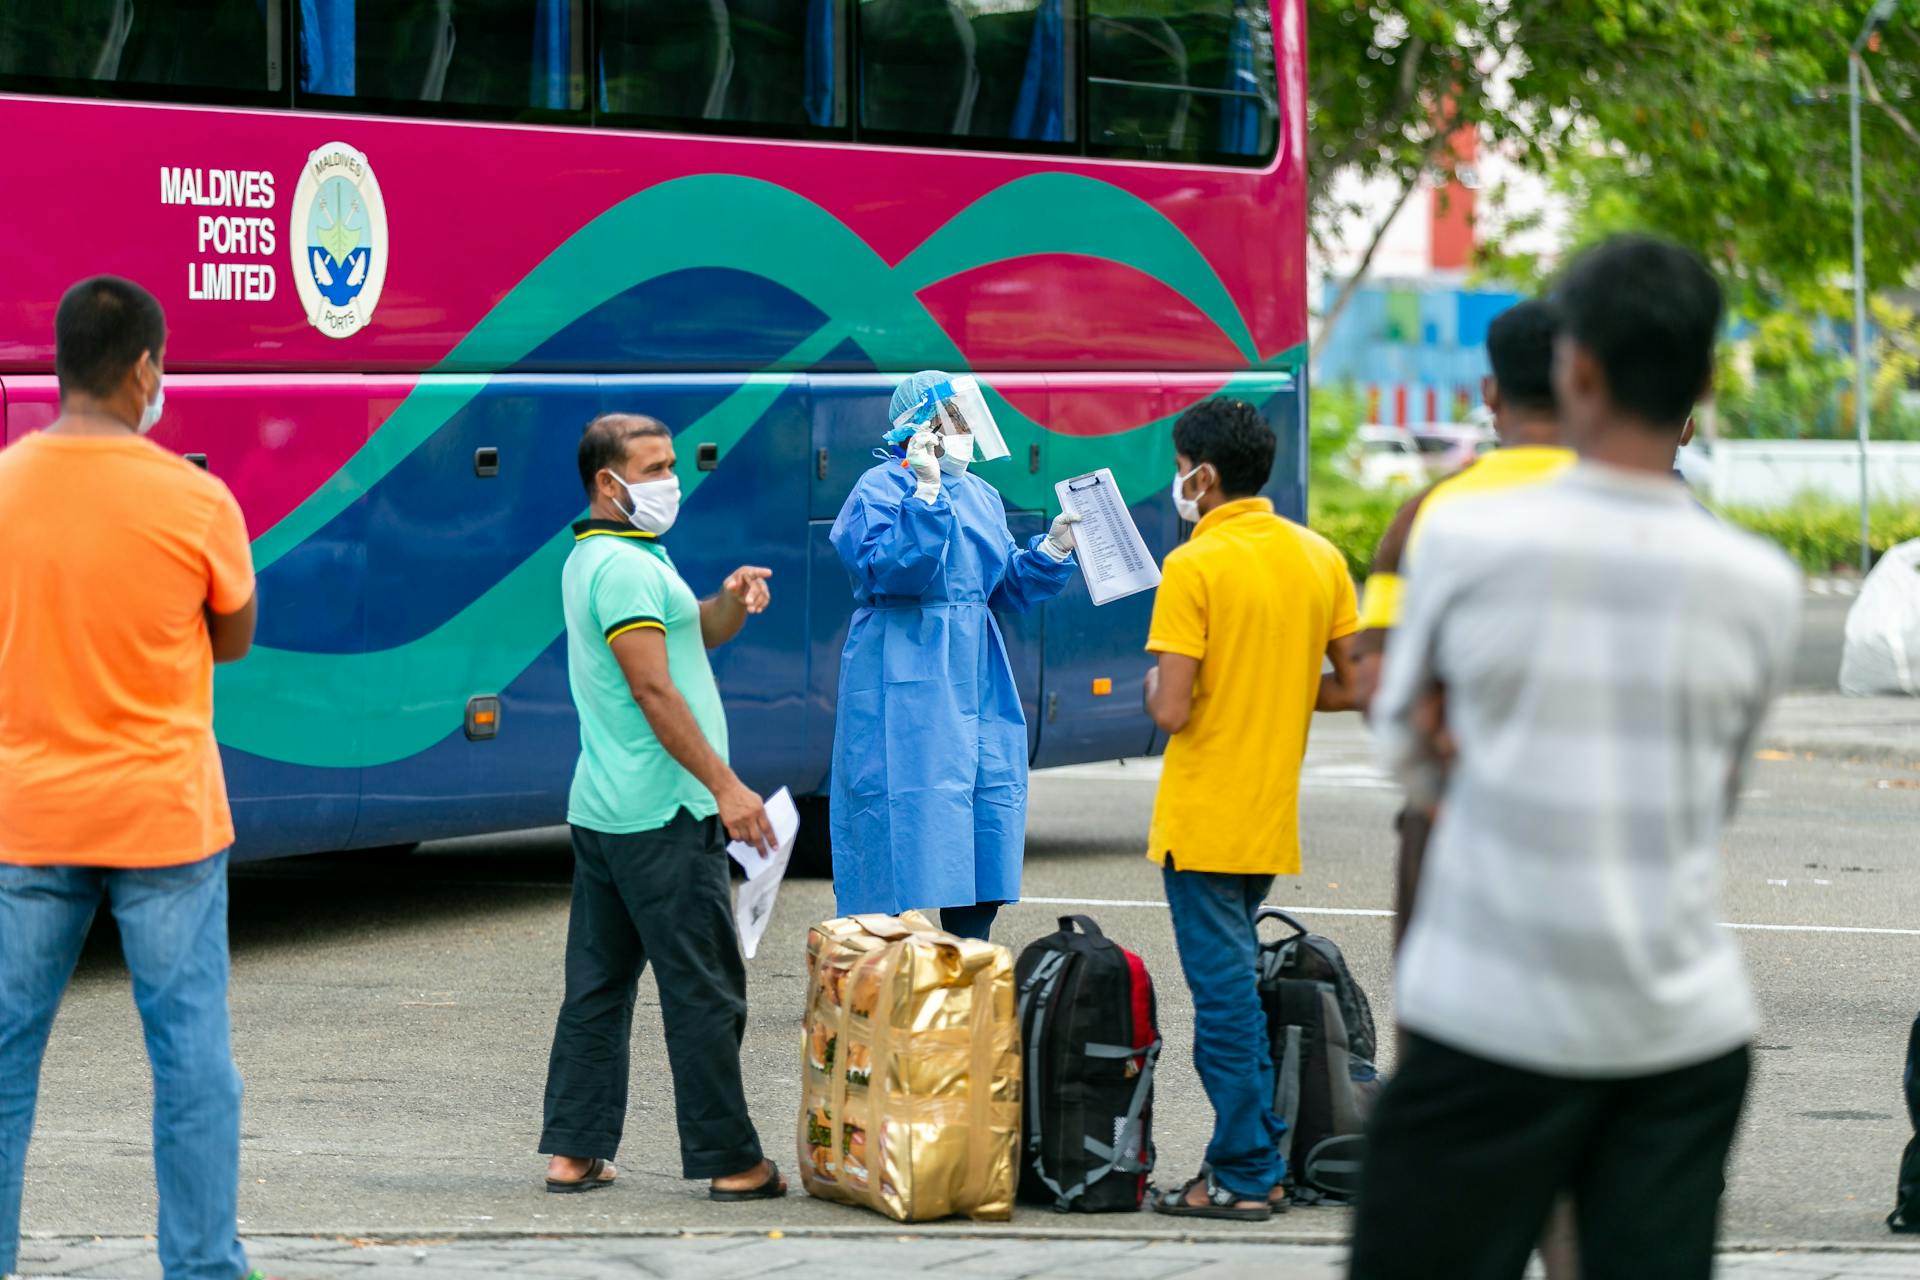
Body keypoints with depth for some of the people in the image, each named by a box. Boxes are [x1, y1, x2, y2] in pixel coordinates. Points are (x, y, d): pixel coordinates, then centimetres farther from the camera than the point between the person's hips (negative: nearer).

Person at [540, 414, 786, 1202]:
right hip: (662, 813, -10)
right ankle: (730, 1160, -2)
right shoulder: (627, 566, -14)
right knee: (703, 989, -5)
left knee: (598, 983, 11)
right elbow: (653, 689, -20)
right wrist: (725, 787, -19)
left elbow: (694, 634, 26)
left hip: (601, 807, 10)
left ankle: (573, 1150, 11)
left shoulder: (591, 559, 18)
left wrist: (731, 600, 4)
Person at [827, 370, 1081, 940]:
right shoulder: (881, 488, -6)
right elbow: (889, 570, -22)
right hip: (903, 683, -8)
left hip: (974, 679, 8)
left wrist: (1051, 550, 3)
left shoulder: (980, 495, 16)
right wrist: (926, 492, -24)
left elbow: (1006, 587, 18)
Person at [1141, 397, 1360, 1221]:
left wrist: (1153, 687, 3)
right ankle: (1260, 1166, 18)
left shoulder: (1195, 567, -15)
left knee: (1225, 996, -3)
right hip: (1274, 818, 7)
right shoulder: (1318, 558, 5)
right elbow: (1355, 685, 7)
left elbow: (1171, 712, -19)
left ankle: (1242, 1178, 0)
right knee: (1237, 986, 17)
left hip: (1203, 822, -7)